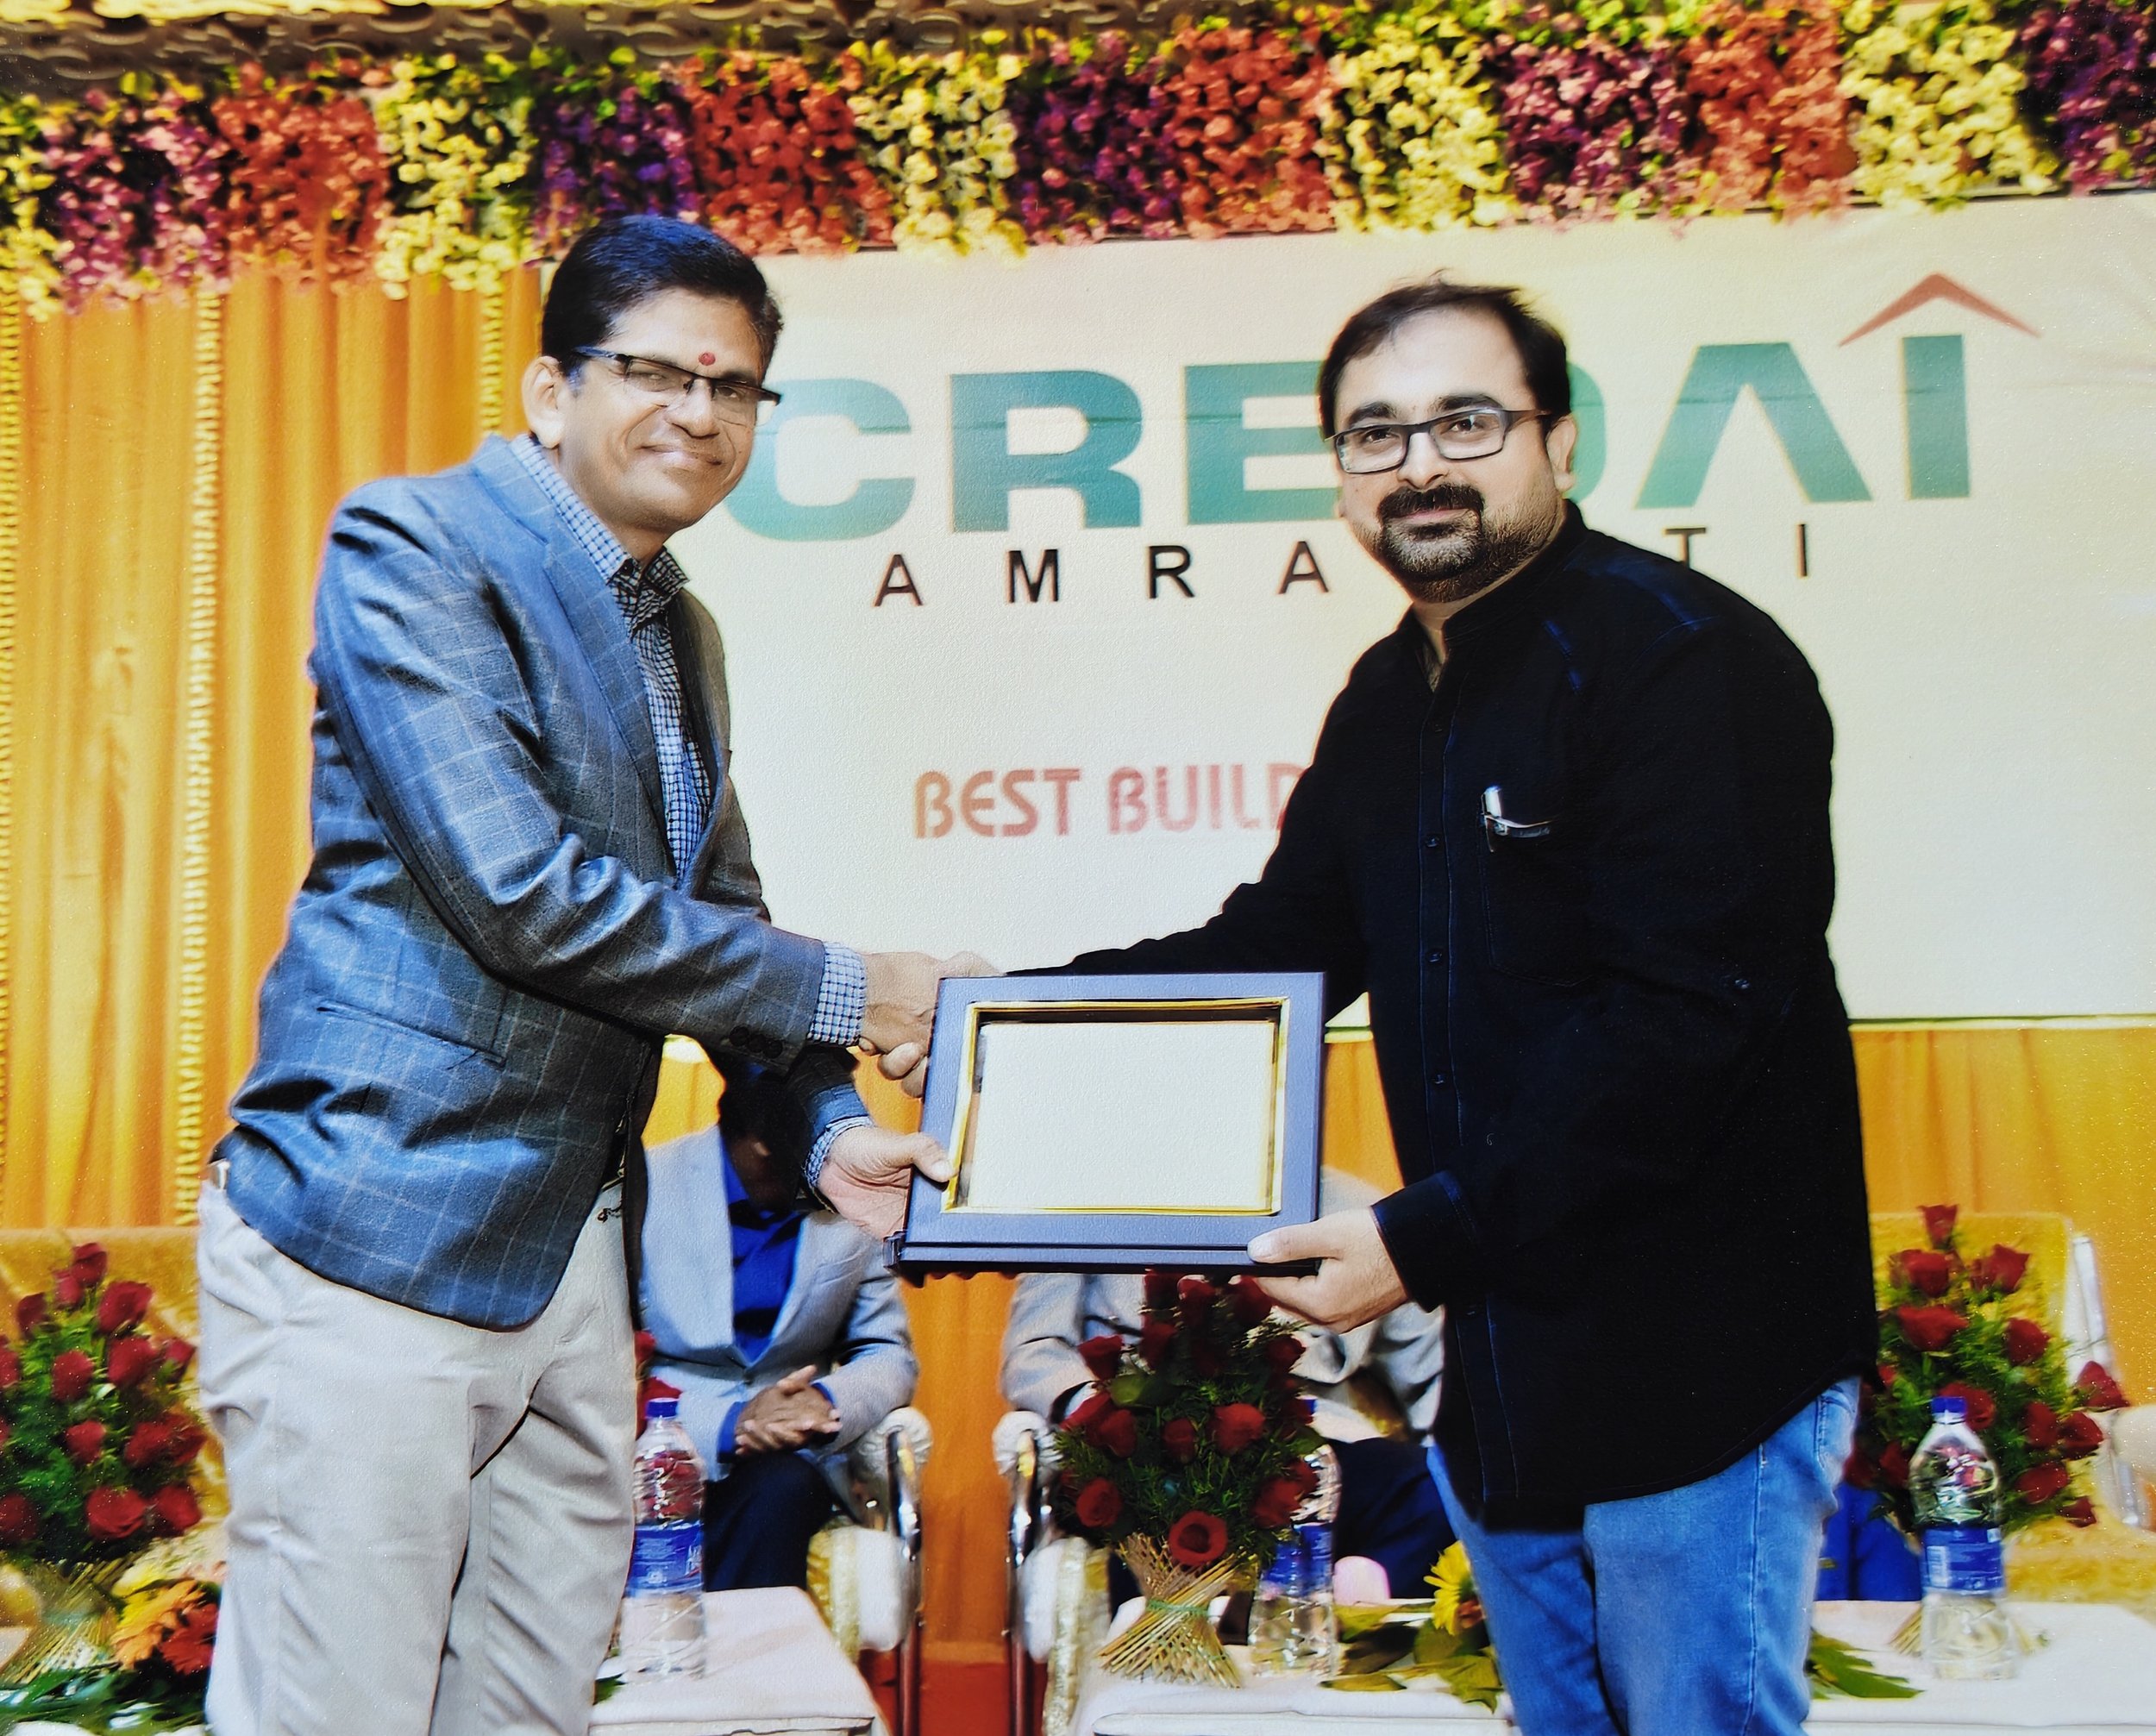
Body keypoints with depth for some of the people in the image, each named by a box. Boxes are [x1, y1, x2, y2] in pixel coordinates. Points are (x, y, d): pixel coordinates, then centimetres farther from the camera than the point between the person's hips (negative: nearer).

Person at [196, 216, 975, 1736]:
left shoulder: (685, 636, 16)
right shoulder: (416, 544, -9)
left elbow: (718, 912, 22)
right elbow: (520, 894, -20)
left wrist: (829, 1122, 4)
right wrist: (841, 994, -12)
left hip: (571, 1250, 8)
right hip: (376, 1239, -8)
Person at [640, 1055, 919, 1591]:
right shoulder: (645, 1185, -7)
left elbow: (890, 1355, 9)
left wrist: (830, 1404, -15)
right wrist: (725, 1424, -24)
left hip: (790, 1455, 2)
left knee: (779, 1491, -33)